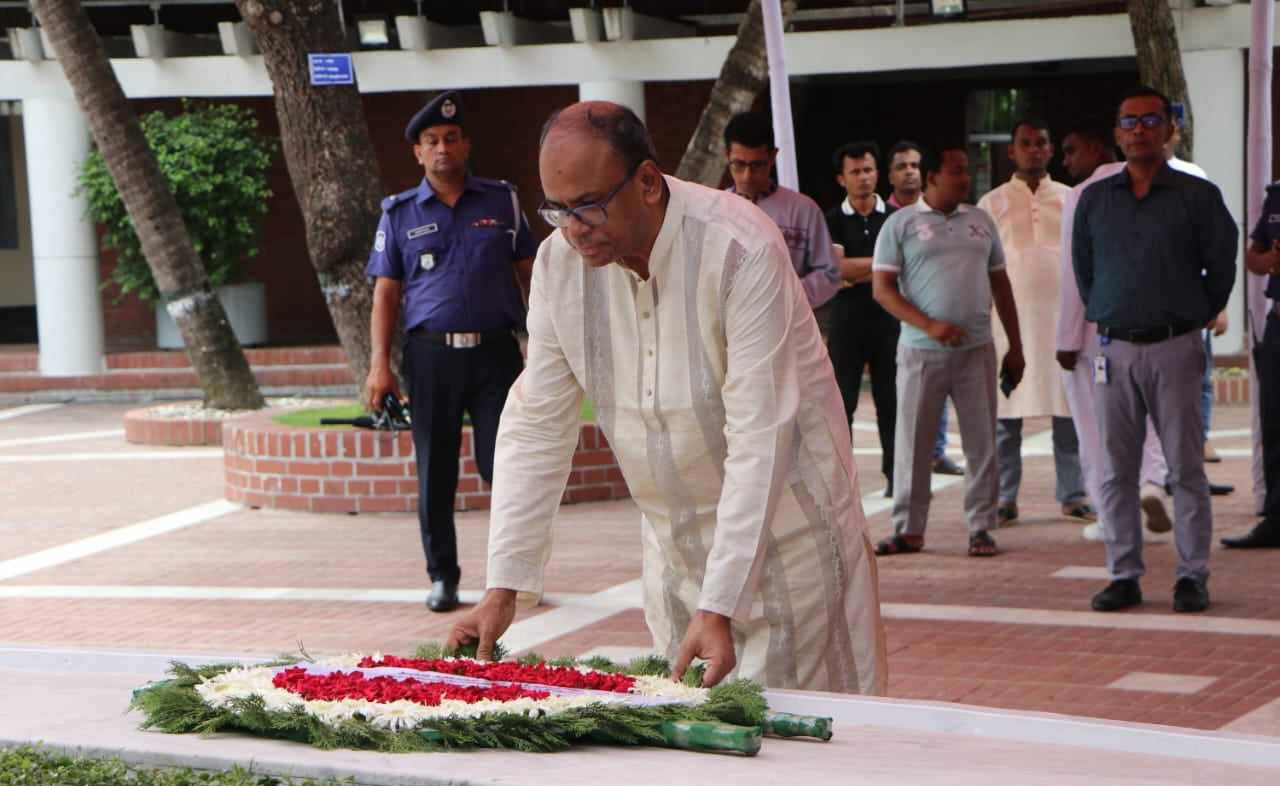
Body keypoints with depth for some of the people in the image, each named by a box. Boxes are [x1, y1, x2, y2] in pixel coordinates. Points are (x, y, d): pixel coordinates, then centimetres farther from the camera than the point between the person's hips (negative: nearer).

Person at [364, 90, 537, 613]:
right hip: (431, 354, 1)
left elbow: (530, 274, 12)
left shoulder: (502, 201, 10)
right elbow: (386, 294, 8)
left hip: (495, 351, 0)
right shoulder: (400, 214, 9)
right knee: (434, 473, 3)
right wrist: (380, 365, -2)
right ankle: (442, 578, 13)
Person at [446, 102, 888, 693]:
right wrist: (502, 590, -8)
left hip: (782, 529, -5)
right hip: (675, 549, 5)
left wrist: (720, 607, -30)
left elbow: (759, 439, -26)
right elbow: (536, 428, -2)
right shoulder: (559, 262, -6)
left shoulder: (742, 251, -24)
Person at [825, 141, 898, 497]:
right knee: (842, 400, -1)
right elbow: (836, 268, -9)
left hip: (889, 319, 1)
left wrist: (856, 272, -11)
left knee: (891, 400, 3)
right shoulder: (833, 221, 4)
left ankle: (895, 475, 9)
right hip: (847, 321, -1)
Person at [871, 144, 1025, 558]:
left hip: (977, 350, 3)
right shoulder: (901, 224, 0)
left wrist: (1015, 347, 13)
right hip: (921, 352, -3)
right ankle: (909, 529, 11)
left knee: (982, 442, 3)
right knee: (913, 442, 2)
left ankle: (981, 527, 11)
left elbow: (1000, 284, 17)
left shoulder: (981, 221, 12)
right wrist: (930, 326, -16)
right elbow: (882, 288, -5)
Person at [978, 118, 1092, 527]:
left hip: (1062, 314, 1)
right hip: (1010, 316, -1)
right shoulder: (992, 202, 8)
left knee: (1068, 409, 0)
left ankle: (1073, 496, 8)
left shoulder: (1070, 199, 12)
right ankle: (1005, 500, 4)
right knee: (1004, 411, -2)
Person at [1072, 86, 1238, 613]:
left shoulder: (1197, 196, -1)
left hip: (1175, 348, -3)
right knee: (1116, 470, 4)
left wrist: (1193, 317, 8)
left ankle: (1192, 576, 5)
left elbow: (1221, 267, 5)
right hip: (1114, 350, 3)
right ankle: (1124, 575, 10)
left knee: (1185, 467, -1)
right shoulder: (1094, 199, 9)